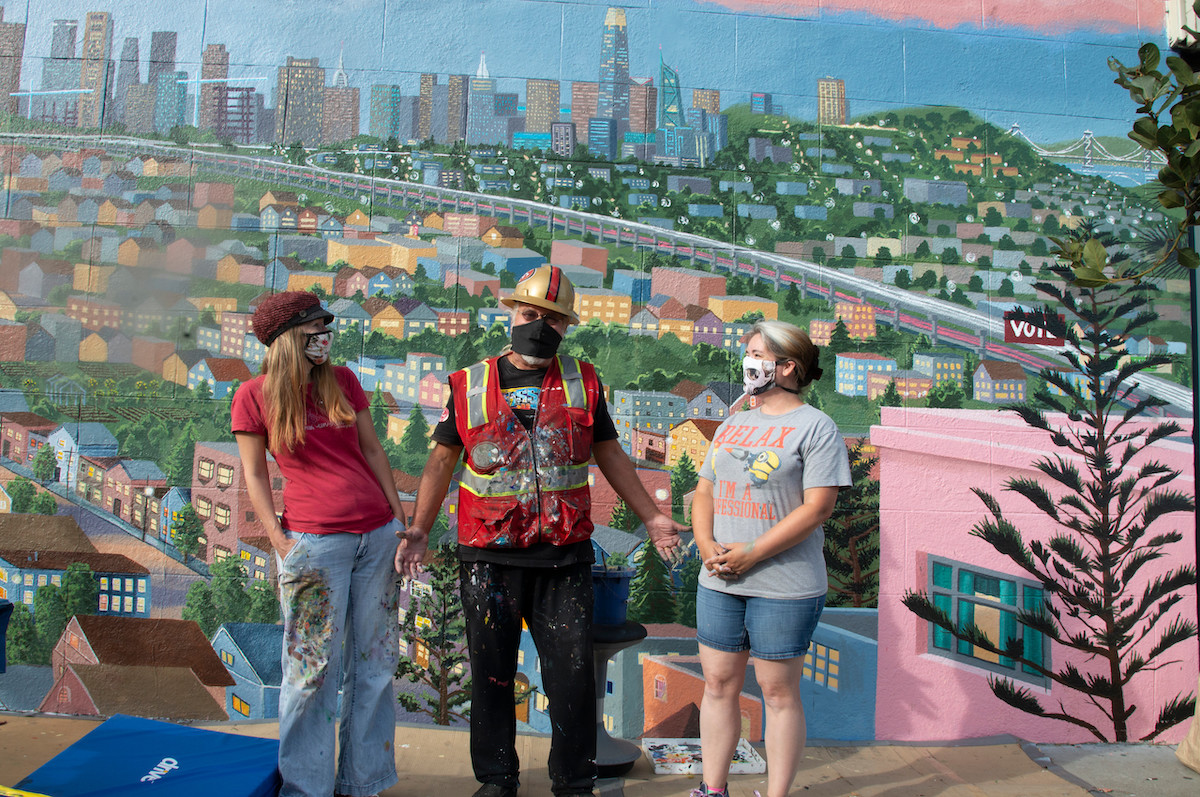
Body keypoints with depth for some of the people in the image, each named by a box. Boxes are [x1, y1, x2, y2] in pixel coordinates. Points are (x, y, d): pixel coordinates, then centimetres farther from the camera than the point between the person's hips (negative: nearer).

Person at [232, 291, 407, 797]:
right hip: (315, 541, -4)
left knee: (373, 662, 10)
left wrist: (400, 520, 8)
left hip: (378, 535, 4)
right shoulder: (254, 396, -1)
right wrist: (280, 543, -8)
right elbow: (255, 475, 2)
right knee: (313, 668, 1)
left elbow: (372, 450, 13)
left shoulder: (342, 381, 10)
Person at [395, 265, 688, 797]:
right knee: (491, 674, 10)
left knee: (572, 676, 4)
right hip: (488, 558, 0)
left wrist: (651, 518, 11)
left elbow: (609, 454, 13)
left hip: (564, 558, 0)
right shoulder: (470, 384, 4)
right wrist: (418, 531, 2)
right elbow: (443, 459, 9)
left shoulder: (582, 382, 6)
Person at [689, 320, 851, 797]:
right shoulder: (733, 426, 16)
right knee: (718, 684, 10)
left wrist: (751, 554, -16)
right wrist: (707, 546, -3)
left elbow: (817, 507, -14)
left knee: (778, 691, 3)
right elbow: (705, 492, 16)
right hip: (718, 582, 6)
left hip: (783, 586, -6)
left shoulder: (816, 427, -6)